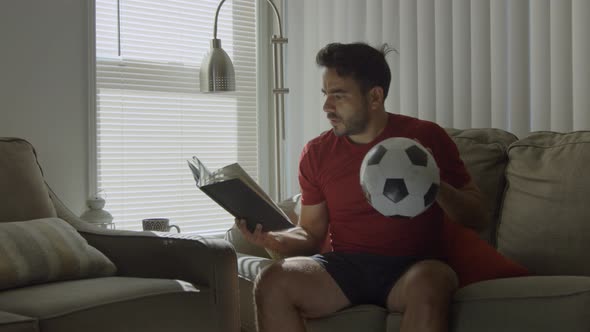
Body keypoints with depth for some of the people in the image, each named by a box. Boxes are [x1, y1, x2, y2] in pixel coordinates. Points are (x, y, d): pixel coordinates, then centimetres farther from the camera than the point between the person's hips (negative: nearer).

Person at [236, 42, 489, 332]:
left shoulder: (426, 138, 2)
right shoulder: (317, 153, 9)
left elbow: (476, 217, 5)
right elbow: (311, 233, 14)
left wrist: (437, 187, -15)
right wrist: (274, 239, -7)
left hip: (411, 267, -2)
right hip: (343, 265, 3)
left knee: (428, 284, -38)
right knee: (271, 282, -27)